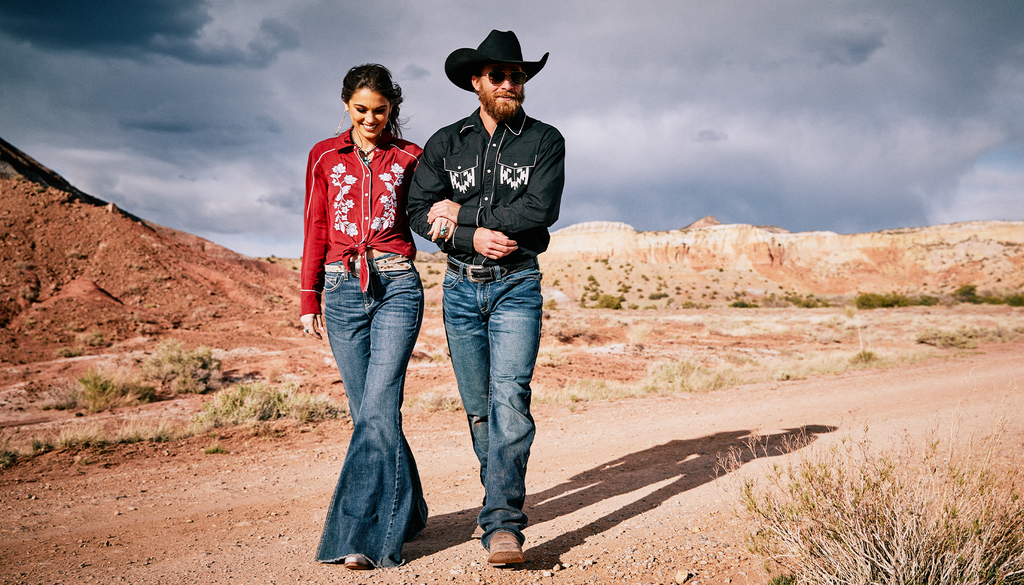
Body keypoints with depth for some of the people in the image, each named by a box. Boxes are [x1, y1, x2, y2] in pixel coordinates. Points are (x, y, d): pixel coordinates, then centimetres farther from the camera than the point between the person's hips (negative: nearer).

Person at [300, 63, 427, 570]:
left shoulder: (409, 158, 10)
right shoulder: (324, 157, 13)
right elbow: (315, 231, 14)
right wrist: (309, 299, 9)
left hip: (396, 287, -2)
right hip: (342, 290, 2)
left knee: (378, 408, -15)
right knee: (369, 411, 5)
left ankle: (367, 536, -15)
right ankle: (405, 512, 22)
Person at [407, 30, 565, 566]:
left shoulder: (545, 141, 0)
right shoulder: (445, 143, 7)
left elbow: (539, 210, -14)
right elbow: (419, 212, -2)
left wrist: (461, 213, -11)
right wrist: (474, 237, -16)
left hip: (517, 285, -3)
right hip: (461, 285, 3)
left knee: (509, 397, -16)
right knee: (477, 406, 9)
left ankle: (501, 523, -19)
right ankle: (502, 498, 27)